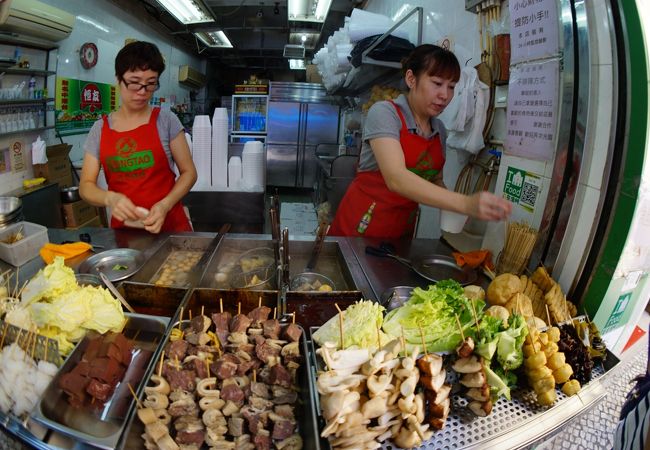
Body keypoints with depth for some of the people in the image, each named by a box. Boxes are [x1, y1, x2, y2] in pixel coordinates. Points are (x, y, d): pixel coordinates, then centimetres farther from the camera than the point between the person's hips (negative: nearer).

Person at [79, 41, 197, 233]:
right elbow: (86, 186, 3)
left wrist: (165, 205, -14)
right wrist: (110, 198, -18)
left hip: (169, 224, -2)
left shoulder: (166, 119, -1)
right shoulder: (100, 129, 5)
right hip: (123, 228, 2)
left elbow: (188, 172, 2)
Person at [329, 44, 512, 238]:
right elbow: (396, 179, -30)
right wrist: (465, 204, -39)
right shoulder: (384, 112, -16)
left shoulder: (440, 130, 4)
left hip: (402, 230, 6)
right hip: (362, 226, -5)